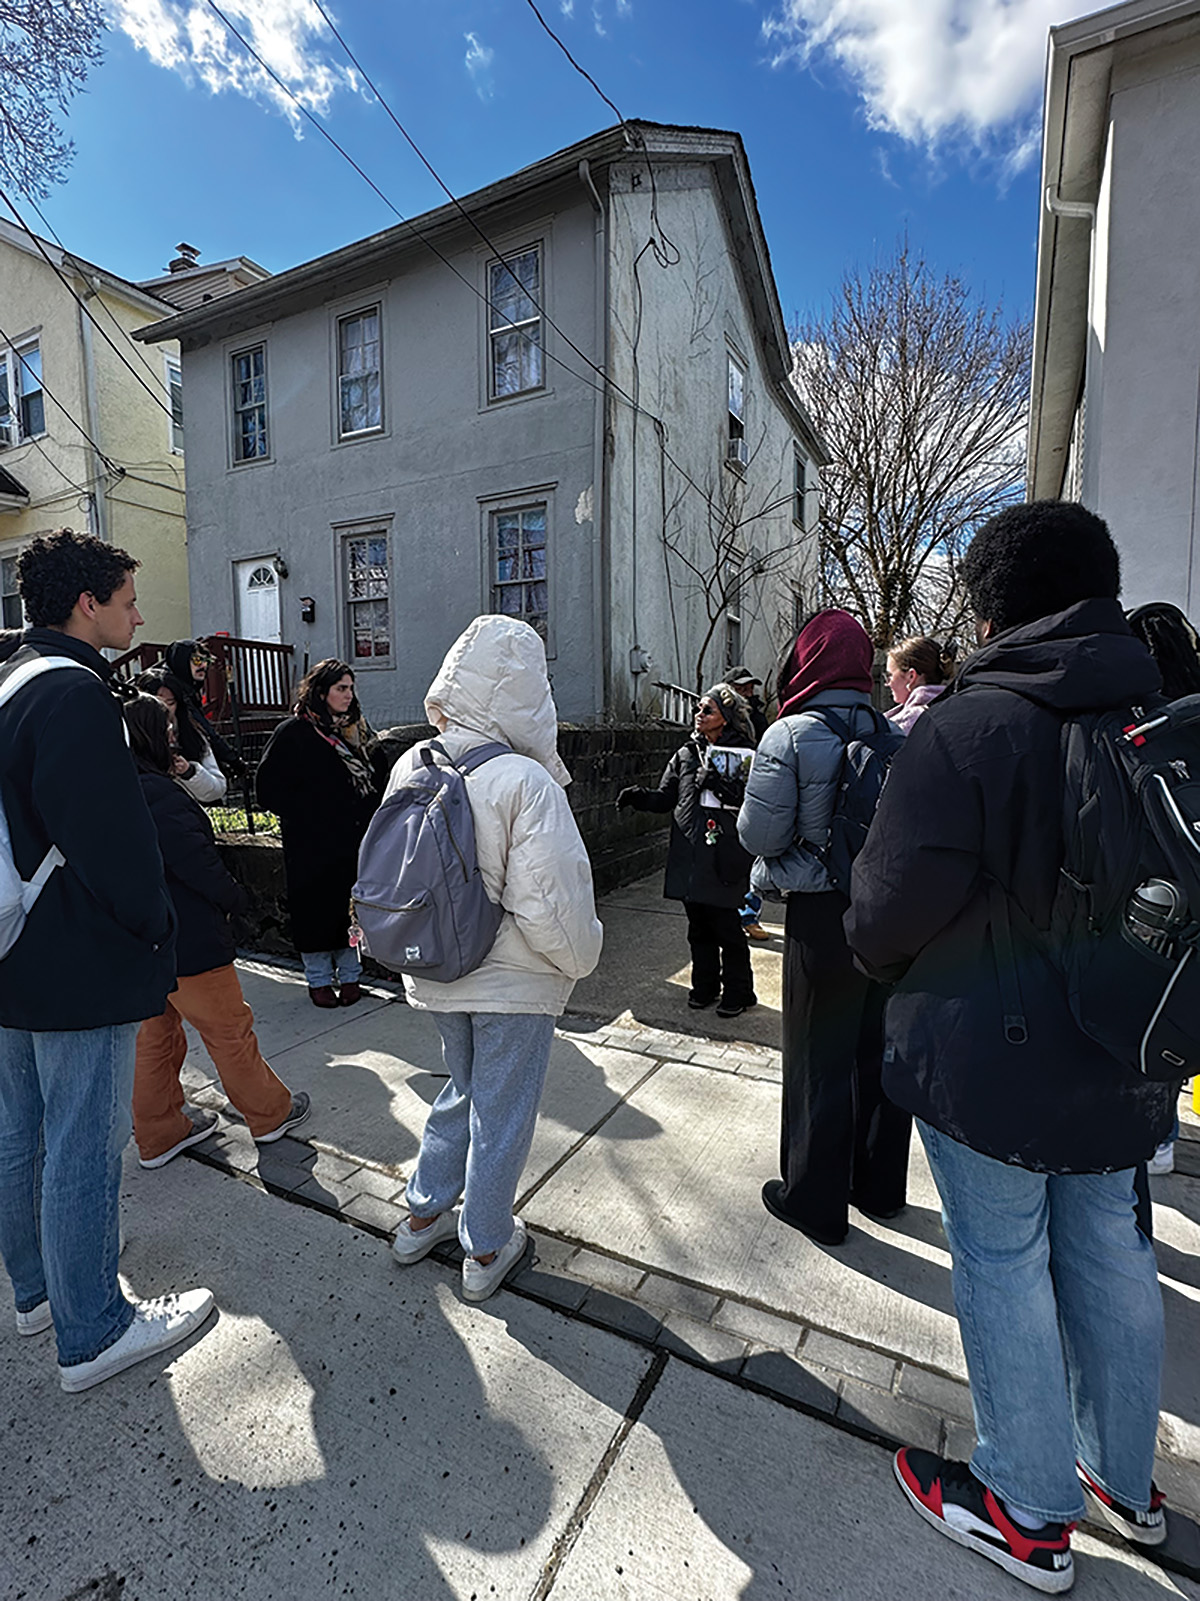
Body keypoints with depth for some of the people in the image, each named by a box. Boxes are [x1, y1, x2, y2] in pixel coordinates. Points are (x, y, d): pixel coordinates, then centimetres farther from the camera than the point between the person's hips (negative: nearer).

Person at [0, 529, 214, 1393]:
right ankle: (93, 1333, 22)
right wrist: (152, 928, -10)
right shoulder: (75, 694, -20)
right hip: (83, 967, -10)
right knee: (84, 1151, 4)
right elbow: (111, 835, -26)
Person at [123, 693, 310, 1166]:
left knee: (155, 1036, 19)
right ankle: (270, 1114, 23)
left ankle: (159, 1134, 32)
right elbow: (195, 859, -22)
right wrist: (234, 897, -8)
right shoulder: (156, 792, -23)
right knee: (229, 1029, 6)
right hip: (186, 941, -9)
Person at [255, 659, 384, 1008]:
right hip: (312, 844, -5)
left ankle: (349, 975, 23)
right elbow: (270, 789, -9)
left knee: (350, 907, 10)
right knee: (315, 909, 4)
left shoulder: (346, 731, 14)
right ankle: (319, 980, 20)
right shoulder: (293, 732, -6)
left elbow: (368, 780, 20)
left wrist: (366, 814, 5)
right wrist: (307, 816, -12)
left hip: (352, 840, 5)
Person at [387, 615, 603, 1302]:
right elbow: (550, 907, -25)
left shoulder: (411, 767, -4)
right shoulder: (526, 782, -25)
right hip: (512, 983, -6)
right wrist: (581, 955, -6)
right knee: (502, 1112, 14)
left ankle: (424, 1216, 42)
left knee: (464, 1091, 28)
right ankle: (487, 1248, 34)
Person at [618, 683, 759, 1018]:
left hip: (723, 855, -5)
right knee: (698, 927, 14)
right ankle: (705, 985, 30)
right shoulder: (686, 754, 12)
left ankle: (738, 991, 19)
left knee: (727, 926, 2)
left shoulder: (743, 755, -2)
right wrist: (640, 797, -6)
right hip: (689, 854, 5)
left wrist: (721, 785, -23)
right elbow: (666, 798, 11)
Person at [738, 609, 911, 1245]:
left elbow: (758, 835, -14)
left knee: (820, 1058, 9)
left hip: (823, 915, -6)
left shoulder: (790, 737, -15)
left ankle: (815, 1201, 26)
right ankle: (880, 1186, 39)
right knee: (881, 1050, 19)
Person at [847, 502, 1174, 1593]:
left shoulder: (969, 726, -21)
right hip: (1125, 1057, 7)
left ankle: (1028, 1513, 33)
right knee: (1111, 1256, 23)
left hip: (986, 1054, -6)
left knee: (1003, 1267, 12)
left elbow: (892, 904, -21)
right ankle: (1126, 1479, 46)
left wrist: (879, 958, 0)